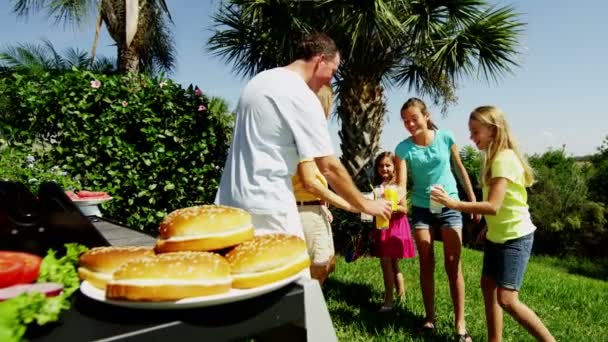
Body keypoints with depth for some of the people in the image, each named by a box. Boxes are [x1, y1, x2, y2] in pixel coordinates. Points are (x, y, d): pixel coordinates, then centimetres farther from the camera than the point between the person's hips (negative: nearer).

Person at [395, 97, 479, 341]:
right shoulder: (403, 148, -11)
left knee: (452, 264, -1)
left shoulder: (445, 137, -9)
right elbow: (401, 183, -20)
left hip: (449, 206, 0)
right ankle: (430, 318, 20)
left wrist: (473, 201, 5)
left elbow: (460, 170, 3)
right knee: (426, 264, 6)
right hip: (421, 209, 1)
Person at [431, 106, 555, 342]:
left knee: (507, 300, -11)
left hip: (515, 237, -10)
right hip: (497, 236, 10)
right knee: (488, 286, 13)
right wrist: (489, 227, 14)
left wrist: (453, 203, -29)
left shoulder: (504, 159, -22)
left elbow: (493, 206, -29)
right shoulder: (494, 158, 8)